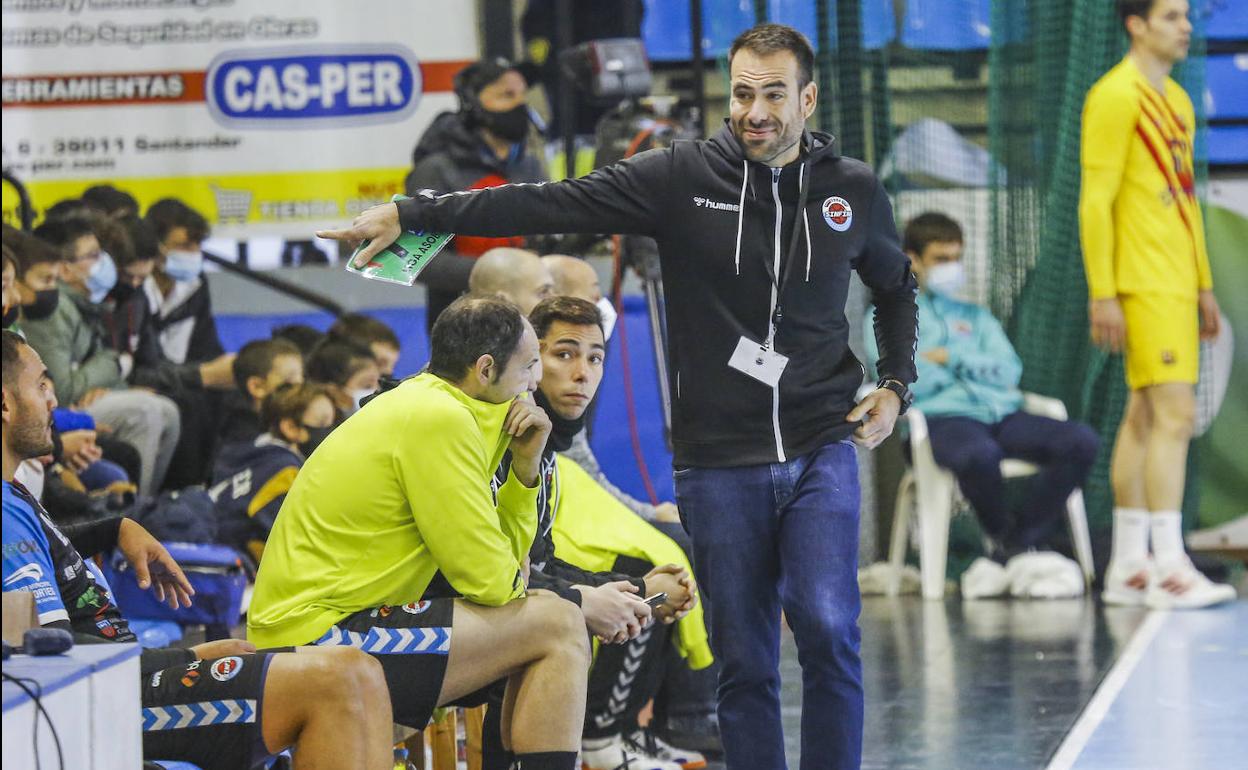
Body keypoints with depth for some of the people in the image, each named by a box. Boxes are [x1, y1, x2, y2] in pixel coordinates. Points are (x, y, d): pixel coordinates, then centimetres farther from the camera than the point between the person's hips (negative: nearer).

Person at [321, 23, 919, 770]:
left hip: (821, 454, 0)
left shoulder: (855, 191, 4)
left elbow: (896, 288, 24)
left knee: (828, 630, -16)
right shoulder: (680, 177, -3)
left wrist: (895, 387, 11)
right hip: (719, 463, 0)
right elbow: (549, 204, -9)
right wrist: (410, 214, -15)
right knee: (744, 662, 2)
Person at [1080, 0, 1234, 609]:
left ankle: (1126, 570, 12)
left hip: (1176, 286, 9)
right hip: (1143, 286, -9)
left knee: (1144, 417, 9)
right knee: (1175, 415, -14)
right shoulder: (1116, 97, -10)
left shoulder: (1177, 102, 18)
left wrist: (1204, 285, 20)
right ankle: (1168, 569, -15)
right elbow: (1095, 200, -14)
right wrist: (1102, 294, -18)